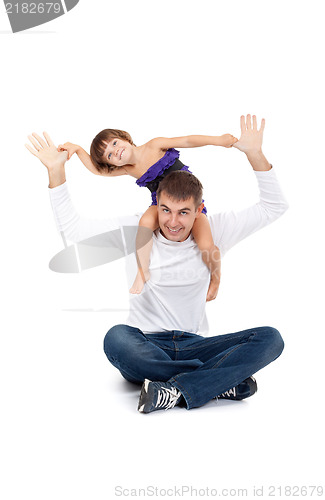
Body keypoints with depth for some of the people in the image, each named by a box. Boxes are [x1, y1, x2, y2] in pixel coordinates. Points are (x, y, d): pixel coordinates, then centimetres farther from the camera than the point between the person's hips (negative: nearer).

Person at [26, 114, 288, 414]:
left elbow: (274, 207, 1)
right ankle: (223, 381, -27)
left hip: (193, 347, 2)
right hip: (145, 347, -1)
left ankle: (178, 390, -32)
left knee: (270, 339, -20)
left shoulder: (213, 233, 1)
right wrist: (56, 171, -12)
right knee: (116, 338, -37)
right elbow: (73, 228, -3)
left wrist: (255, 154, -11)